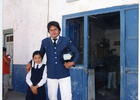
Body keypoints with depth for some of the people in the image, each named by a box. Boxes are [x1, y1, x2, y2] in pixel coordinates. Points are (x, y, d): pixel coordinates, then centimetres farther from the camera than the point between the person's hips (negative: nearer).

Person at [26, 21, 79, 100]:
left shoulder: (66, 40, 1)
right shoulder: (45, 42, 7)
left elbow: (76, 53, 9)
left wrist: (73, 62, -8)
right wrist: (30, 63, 6)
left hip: (64, 75, -2)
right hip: (51, 76, 2)